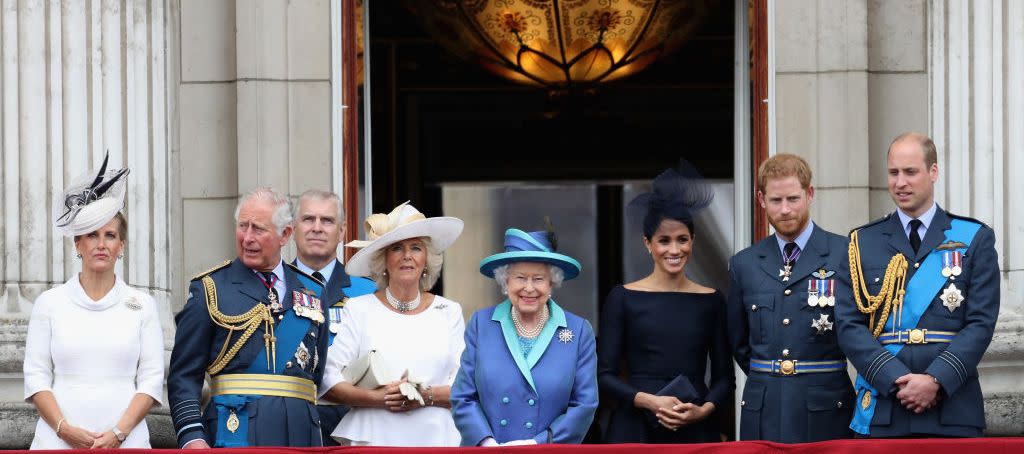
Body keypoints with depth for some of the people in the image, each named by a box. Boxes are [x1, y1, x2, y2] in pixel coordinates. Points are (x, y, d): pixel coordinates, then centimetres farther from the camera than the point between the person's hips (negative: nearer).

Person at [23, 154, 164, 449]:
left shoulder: (142, 305, 8)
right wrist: (64, 428, -10)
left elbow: (152, 380, 3)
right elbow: (36, 377, 4)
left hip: (125, 443, 0)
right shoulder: (49, 303, 8)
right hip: (59, 442, 0)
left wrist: (118, 432, -9)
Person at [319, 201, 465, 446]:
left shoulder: (449, 312, 11)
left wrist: (427, 396, -12)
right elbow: (328, 381, -1)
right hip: (373, 438, -1)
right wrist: (377, 397, -14)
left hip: (437, 437, 1)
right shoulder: (358, 310, 6)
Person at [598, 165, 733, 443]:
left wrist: (705, 409, -9)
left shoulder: (711, 302, 7)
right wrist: (649, 400, -14)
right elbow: (604, 375, 0)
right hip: (635, 429, -1)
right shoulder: (623, 299, 2)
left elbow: (724, 377, 10)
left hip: (696, 429, 2)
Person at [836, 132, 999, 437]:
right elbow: (850, 326, 3)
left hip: (953, 411, -1)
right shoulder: (862, 242, 10)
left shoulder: (974, 239, 8)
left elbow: (981, 323, 0)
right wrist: (897, 380, -11)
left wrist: (937, 380, -13)